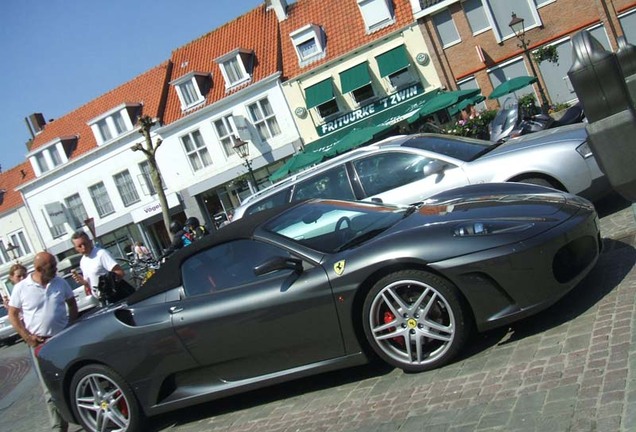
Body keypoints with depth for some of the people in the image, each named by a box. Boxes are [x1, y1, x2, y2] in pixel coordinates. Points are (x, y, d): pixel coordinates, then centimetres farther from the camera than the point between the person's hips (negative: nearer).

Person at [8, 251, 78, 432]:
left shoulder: (61, 283, 0)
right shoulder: (21, 288, -6)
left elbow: (72, 303, 12)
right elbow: (13, 315, 0)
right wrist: (28, 337, -9)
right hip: (39, 343, -2)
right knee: (51, 389, -3)